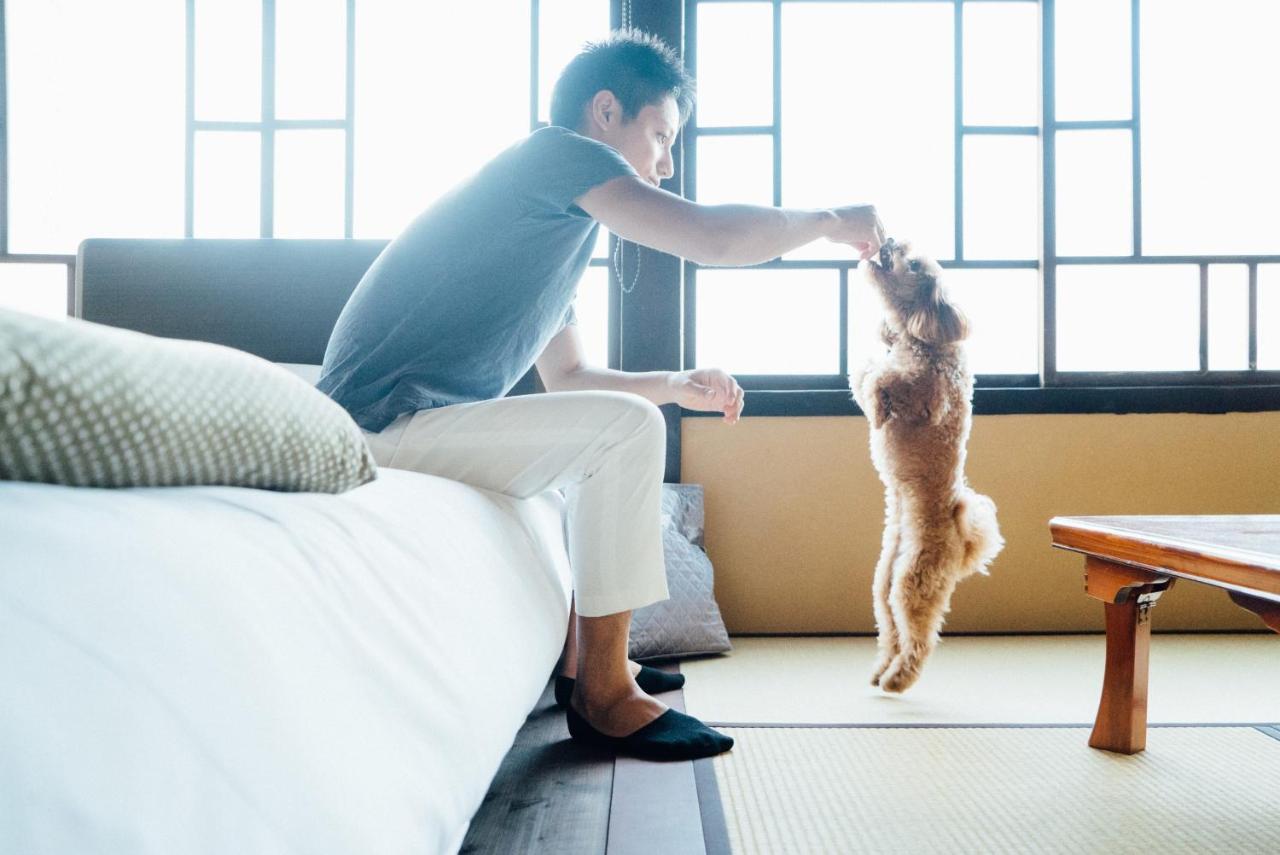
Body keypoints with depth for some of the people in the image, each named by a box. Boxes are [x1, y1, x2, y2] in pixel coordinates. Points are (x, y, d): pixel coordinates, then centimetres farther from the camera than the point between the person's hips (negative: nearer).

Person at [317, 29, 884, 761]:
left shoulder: (560, 231, 20)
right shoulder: (556, 152, -8)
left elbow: (568, 377, 26)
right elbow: (712, 238, -20)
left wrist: (679, 385, 15)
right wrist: (833, 222, -3)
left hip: (406, 427, 10)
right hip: (387, 425, -10)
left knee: (600, 438, 21)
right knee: (626, 429, -18)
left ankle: (576, 655, 20)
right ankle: (603, 692, -9)